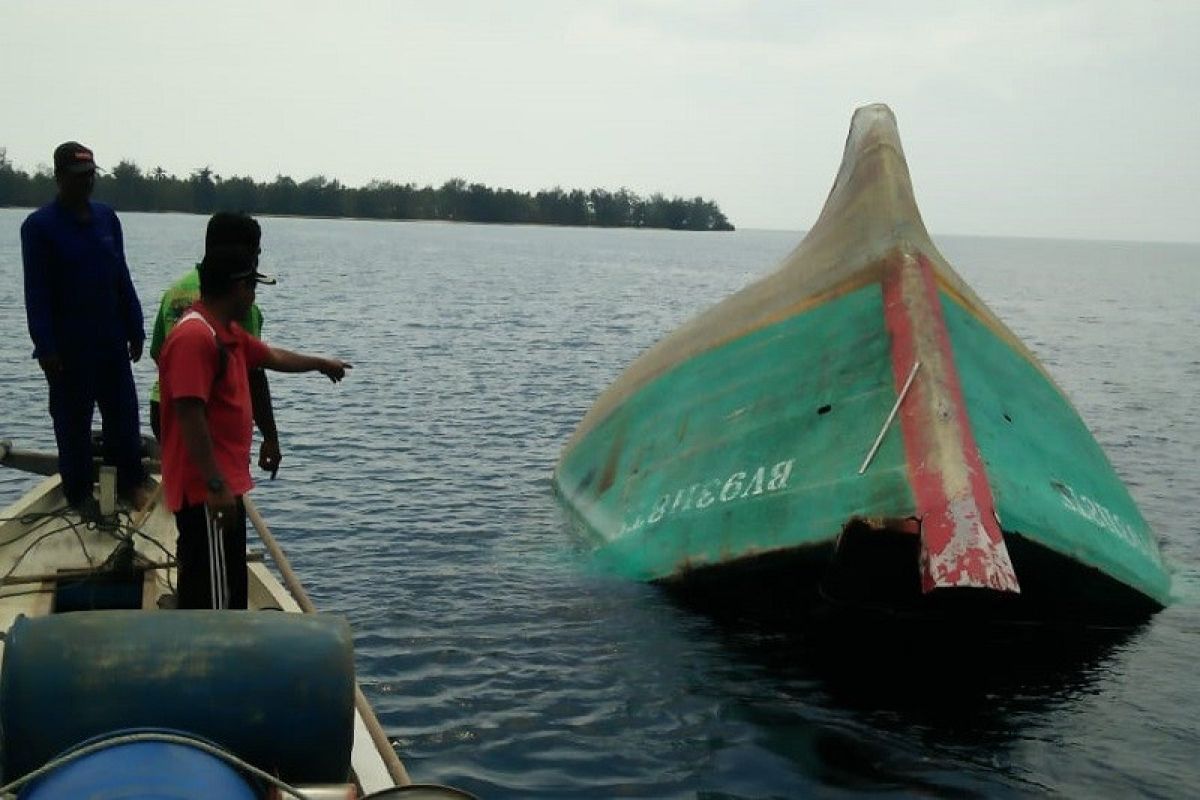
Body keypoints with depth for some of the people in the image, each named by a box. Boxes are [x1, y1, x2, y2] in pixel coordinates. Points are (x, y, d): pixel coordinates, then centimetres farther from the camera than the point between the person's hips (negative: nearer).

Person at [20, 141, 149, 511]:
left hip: (111, 341, 4)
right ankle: (79, 492, 16)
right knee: (73, 420, 6)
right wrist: (46, 347, -15)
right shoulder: (39, 225, -8)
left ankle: (132, 482, 20)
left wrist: (135, 330, 8)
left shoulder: (106, 217, 6)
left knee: (124, 412, 8)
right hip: (68, 346, -4)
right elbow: (36, 292, -11)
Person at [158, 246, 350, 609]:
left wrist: (321, 364, 47)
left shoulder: (228, 333, 13)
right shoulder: (194, 337, -20)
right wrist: (215, 485, -26)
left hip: (225, 486, 11)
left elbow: (272, 356, 32)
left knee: (228, 589, 19)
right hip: (207, 491, -11)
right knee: (213, 598, -7)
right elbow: (189, 416, -25)